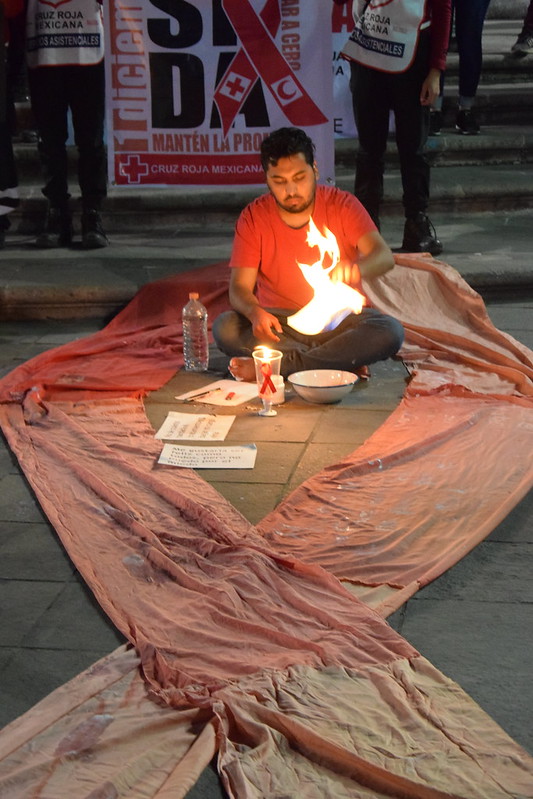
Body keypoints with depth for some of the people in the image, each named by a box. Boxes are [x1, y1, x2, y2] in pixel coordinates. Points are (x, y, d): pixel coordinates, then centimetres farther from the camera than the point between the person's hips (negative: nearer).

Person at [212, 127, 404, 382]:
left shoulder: (341, 204, -5)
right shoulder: (253, 217, -4)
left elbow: (385, 256, -17)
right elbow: (240, 287, -9)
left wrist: (357, 268, -43)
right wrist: (254, 312, -34)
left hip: (339, 319, 0)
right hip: (279, 323, 1)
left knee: (391, 332, -30)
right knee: (224, 327, -28)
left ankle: (278, 365, -28)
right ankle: (344, 360, -27)